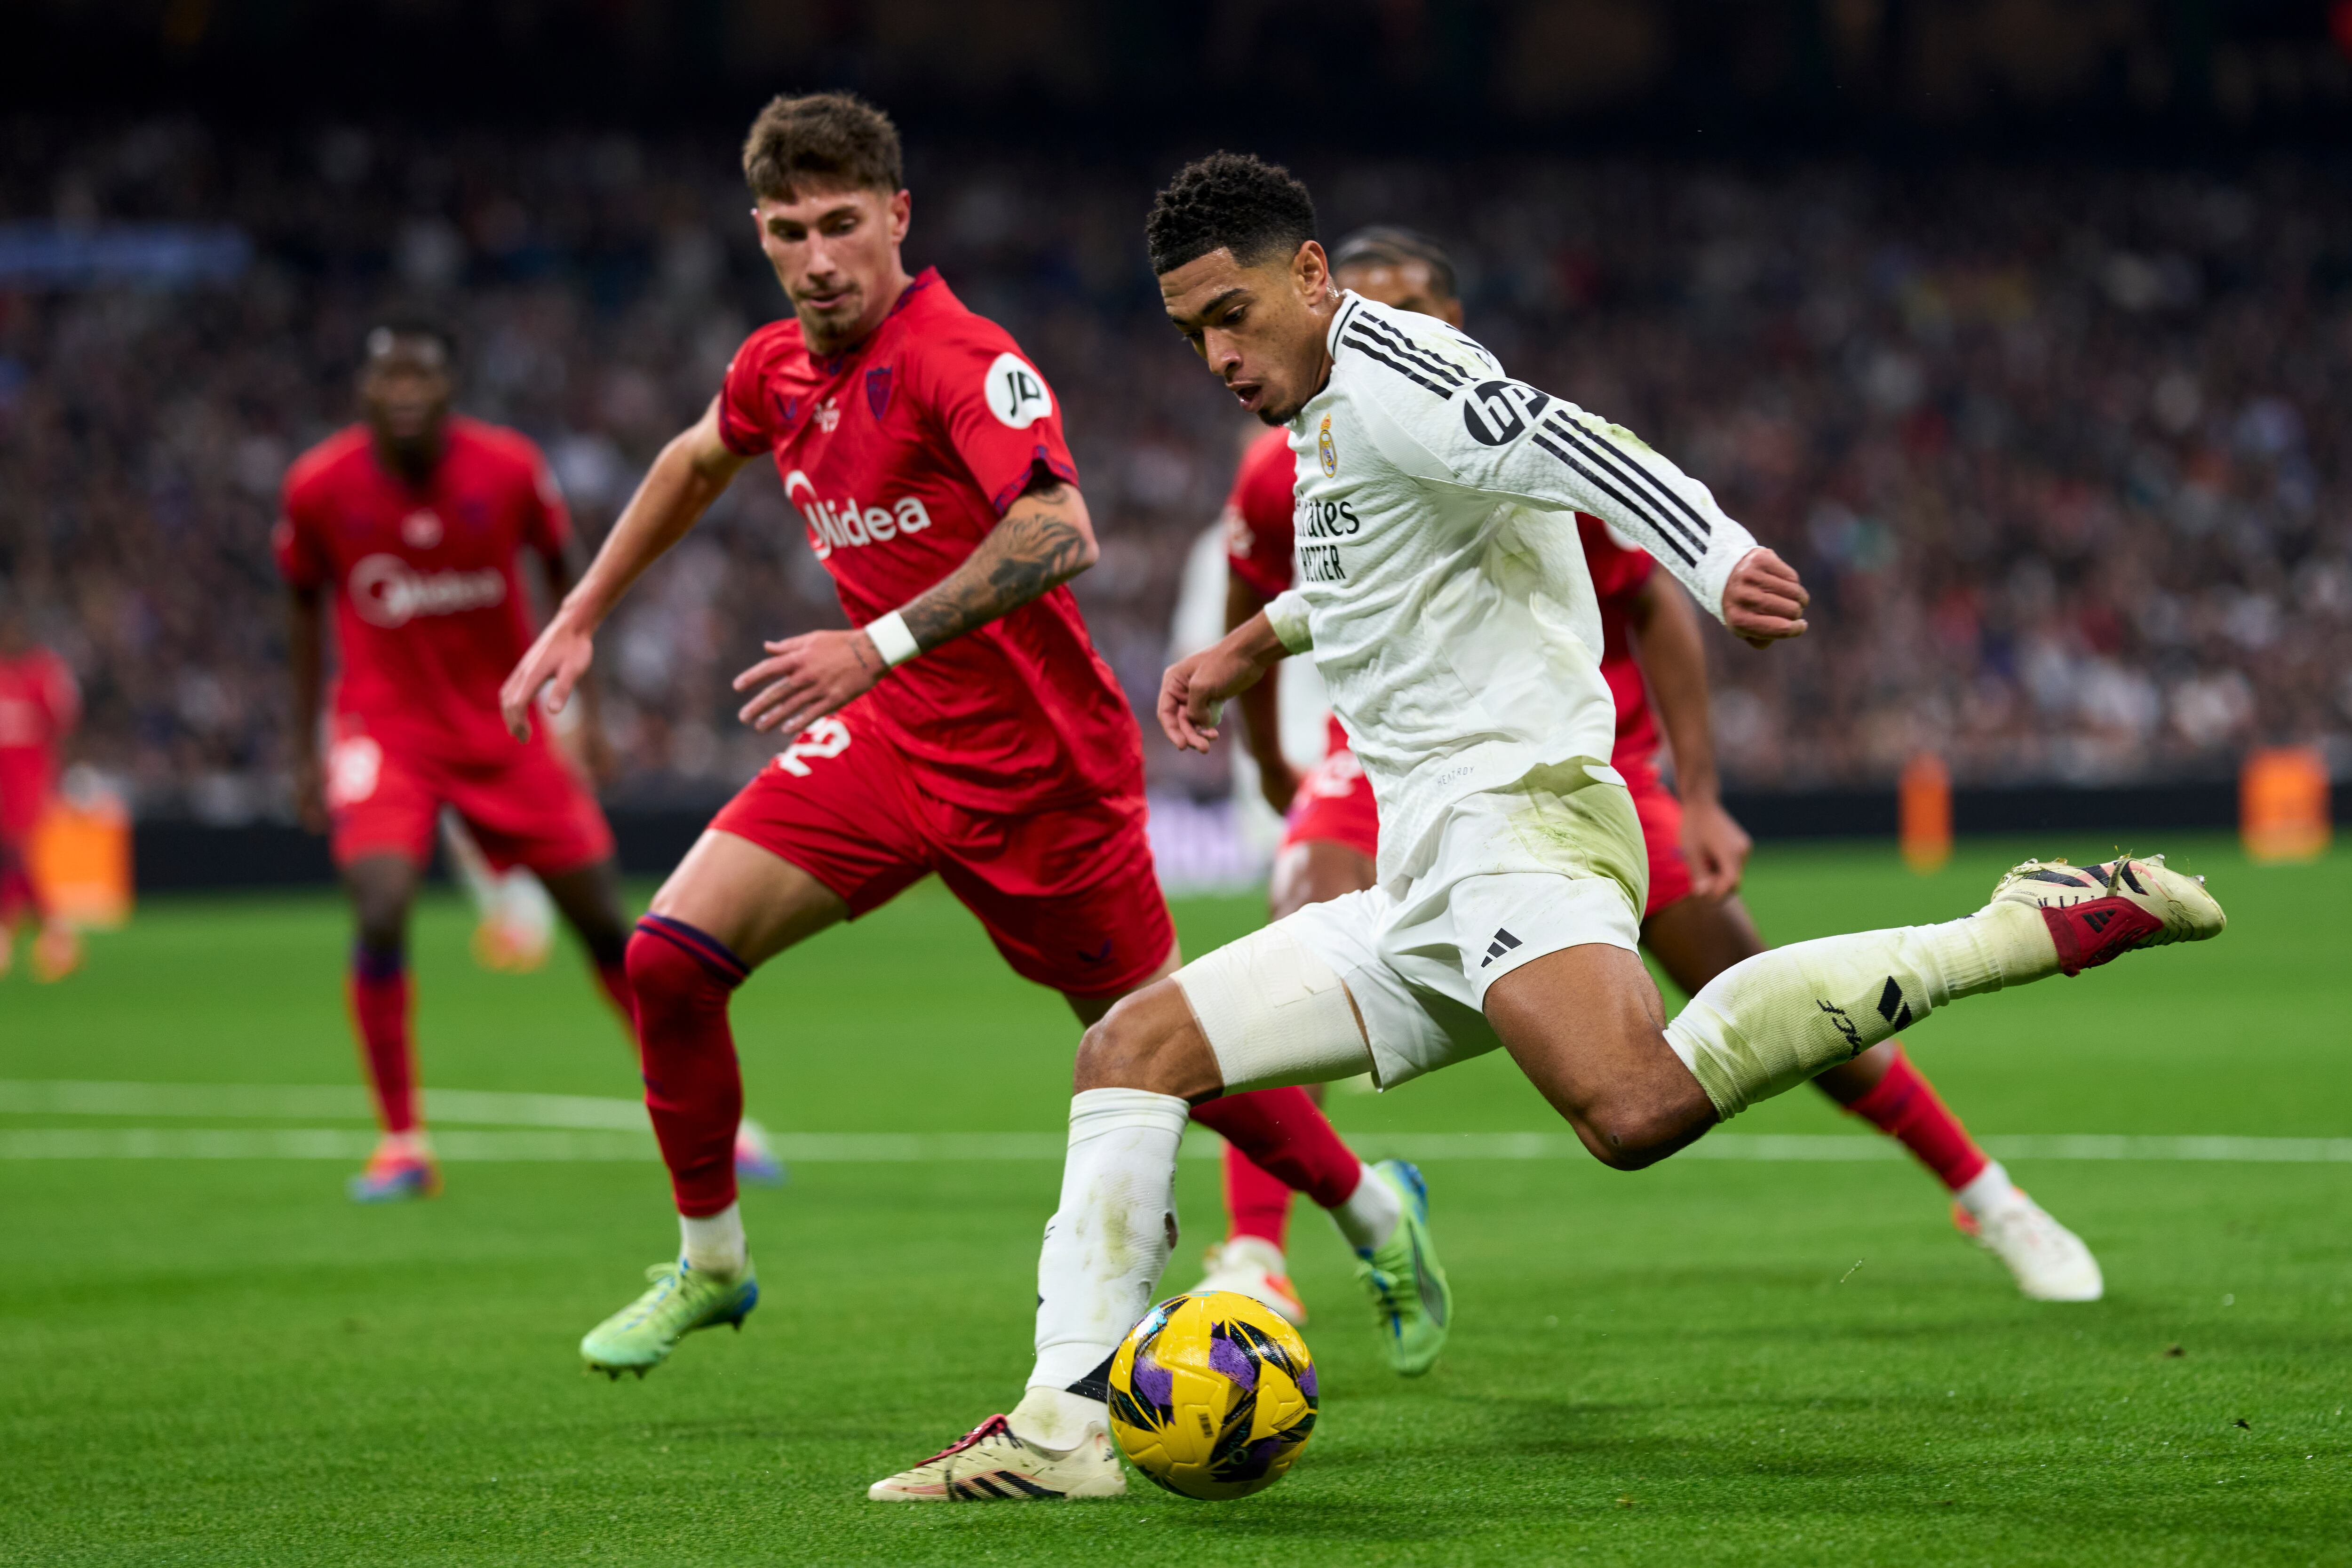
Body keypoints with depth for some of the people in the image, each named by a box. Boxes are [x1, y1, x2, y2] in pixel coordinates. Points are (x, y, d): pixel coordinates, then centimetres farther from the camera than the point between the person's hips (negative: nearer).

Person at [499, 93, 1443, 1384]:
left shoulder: (959, 359, -22)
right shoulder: (778, 369, 2)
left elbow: (1059, 534, -37)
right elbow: (695, 463, 26)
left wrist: (878, 646, -41)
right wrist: (580, 620, 26)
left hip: (1036, 766, -6)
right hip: (889, 743, 6)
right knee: (672, 954, -10)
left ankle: (1376, 1214, 31)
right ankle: (710, 1265, 8)